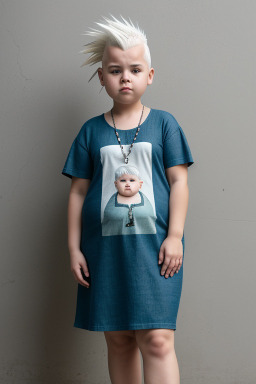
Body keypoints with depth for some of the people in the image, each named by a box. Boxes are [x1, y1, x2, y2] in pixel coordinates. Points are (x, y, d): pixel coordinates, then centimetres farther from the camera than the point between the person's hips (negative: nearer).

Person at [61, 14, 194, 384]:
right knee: (118, 340, 10)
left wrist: (174, 236, -7)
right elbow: (78, 191, 9)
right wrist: (74, 248, 5)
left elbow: (178, 180, 1)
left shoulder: (164, 123, 3)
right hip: (104, 248, 3)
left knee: (156, 339, -10)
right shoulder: (91, 131, 8)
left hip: (154, 246, -2)